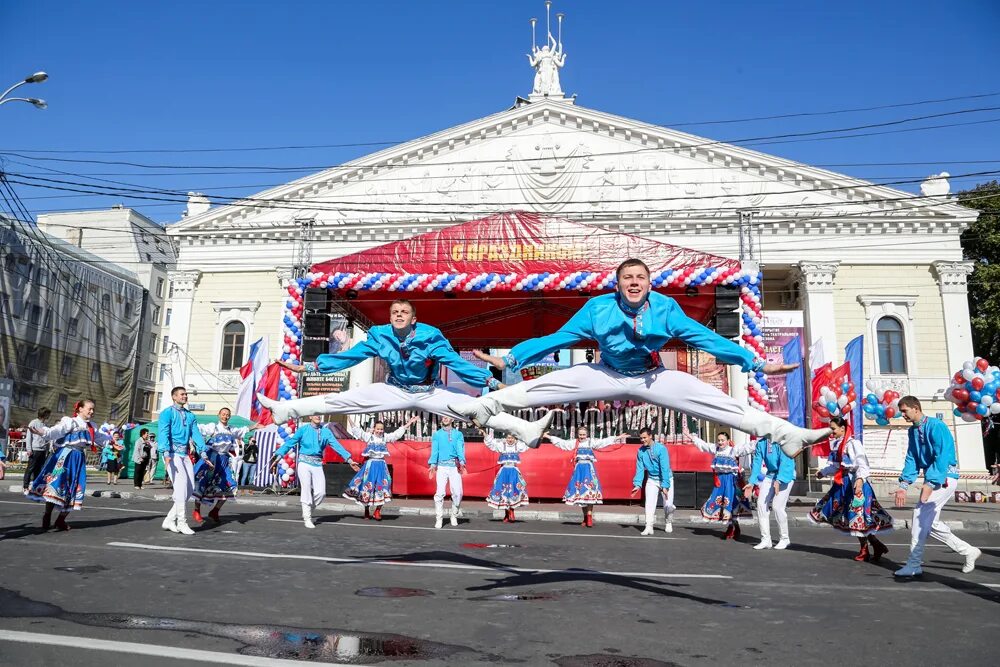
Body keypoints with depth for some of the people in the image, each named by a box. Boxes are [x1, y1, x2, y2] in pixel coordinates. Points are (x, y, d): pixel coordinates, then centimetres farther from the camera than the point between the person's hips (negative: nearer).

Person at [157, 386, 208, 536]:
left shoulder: (190, 416, 18)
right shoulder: (167, 413, 0)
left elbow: (196, 434, 8)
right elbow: (164, 434, -13)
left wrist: (202, 451, -6)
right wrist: (166, 454, -27)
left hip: (185, 454, 7)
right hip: (172, 453, -7)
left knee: (190, 488, 4)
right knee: (181, 484, -15)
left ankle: (170, 520, 14)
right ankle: (182, 522, -10)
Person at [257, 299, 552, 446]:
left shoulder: (430, 337, -23)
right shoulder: (379, 336, -15)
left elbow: (458, 364, -22)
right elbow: (349, 356, -8)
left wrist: (491, 382, -28)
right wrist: (310, 366, -10)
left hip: (429, 392, -2)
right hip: (395, 390, 2)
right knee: (339, 400, -2)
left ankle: (528, 429, -17)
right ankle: (284, 409, 4)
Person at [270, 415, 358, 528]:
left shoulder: (326, 432, 6)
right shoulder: (303, 429, 0)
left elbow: (336, 445, 3)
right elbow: (290, 442, 0)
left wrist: (349, 459, -3)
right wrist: (278, 455, -8)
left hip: (318, 464, 3)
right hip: (304, 462, -3)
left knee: (321, 492, -4)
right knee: (306, 489, -6)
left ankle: (307, 512, 20)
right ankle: (307, 519, 4)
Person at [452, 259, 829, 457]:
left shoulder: (666, 309, -20)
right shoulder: (597, 308, -20)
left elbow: (707, 339, -17)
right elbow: (555, 339, -17)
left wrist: (755, 363, -21)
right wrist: (509, 360, -21)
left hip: (652, 377, 0)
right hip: (607, 374, 0)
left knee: (716, 402, -12)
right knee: (541, 387, -12)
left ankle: (784, 433, -7)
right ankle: (482, 407, 0)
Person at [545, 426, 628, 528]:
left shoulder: (591, 442, 2)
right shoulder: (574, 443, 9)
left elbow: (604, 441, -6)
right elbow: (561, 442, 12)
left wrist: (618, 438, -14)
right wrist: (549, 437, 12)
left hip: (588, 468, -3)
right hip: (579, 469, 3)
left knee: (589, 491, -11)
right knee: (579, 492, 4)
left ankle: (589, 517, -10)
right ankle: (585, 517, 13)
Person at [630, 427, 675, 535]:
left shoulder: (661, 448, -22)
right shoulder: (641, 451, -8)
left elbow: (665, 468, -25)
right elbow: (640, 469, -4)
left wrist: (665, 486, -29)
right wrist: (637, 484, -14)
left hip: (666, 479, -3)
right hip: (652, 480, 3)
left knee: (668, 505, -3)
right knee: (649, 504, -10)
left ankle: (668, 523, 23)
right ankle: (649, 527, -7)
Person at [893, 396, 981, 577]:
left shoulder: (935, 426, -15)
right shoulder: (913, 431, 10)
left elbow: (942, 457, -22)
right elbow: (911, 459, 8)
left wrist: (930, 483, -28)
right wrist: (904, 485, -3)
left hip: (944, 478, -9)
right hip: (932, 478, 9)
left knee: (920, 515, -13)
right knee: (929, 523, 10)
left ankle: (914, 565, -7)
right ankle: (968, 551, 27)